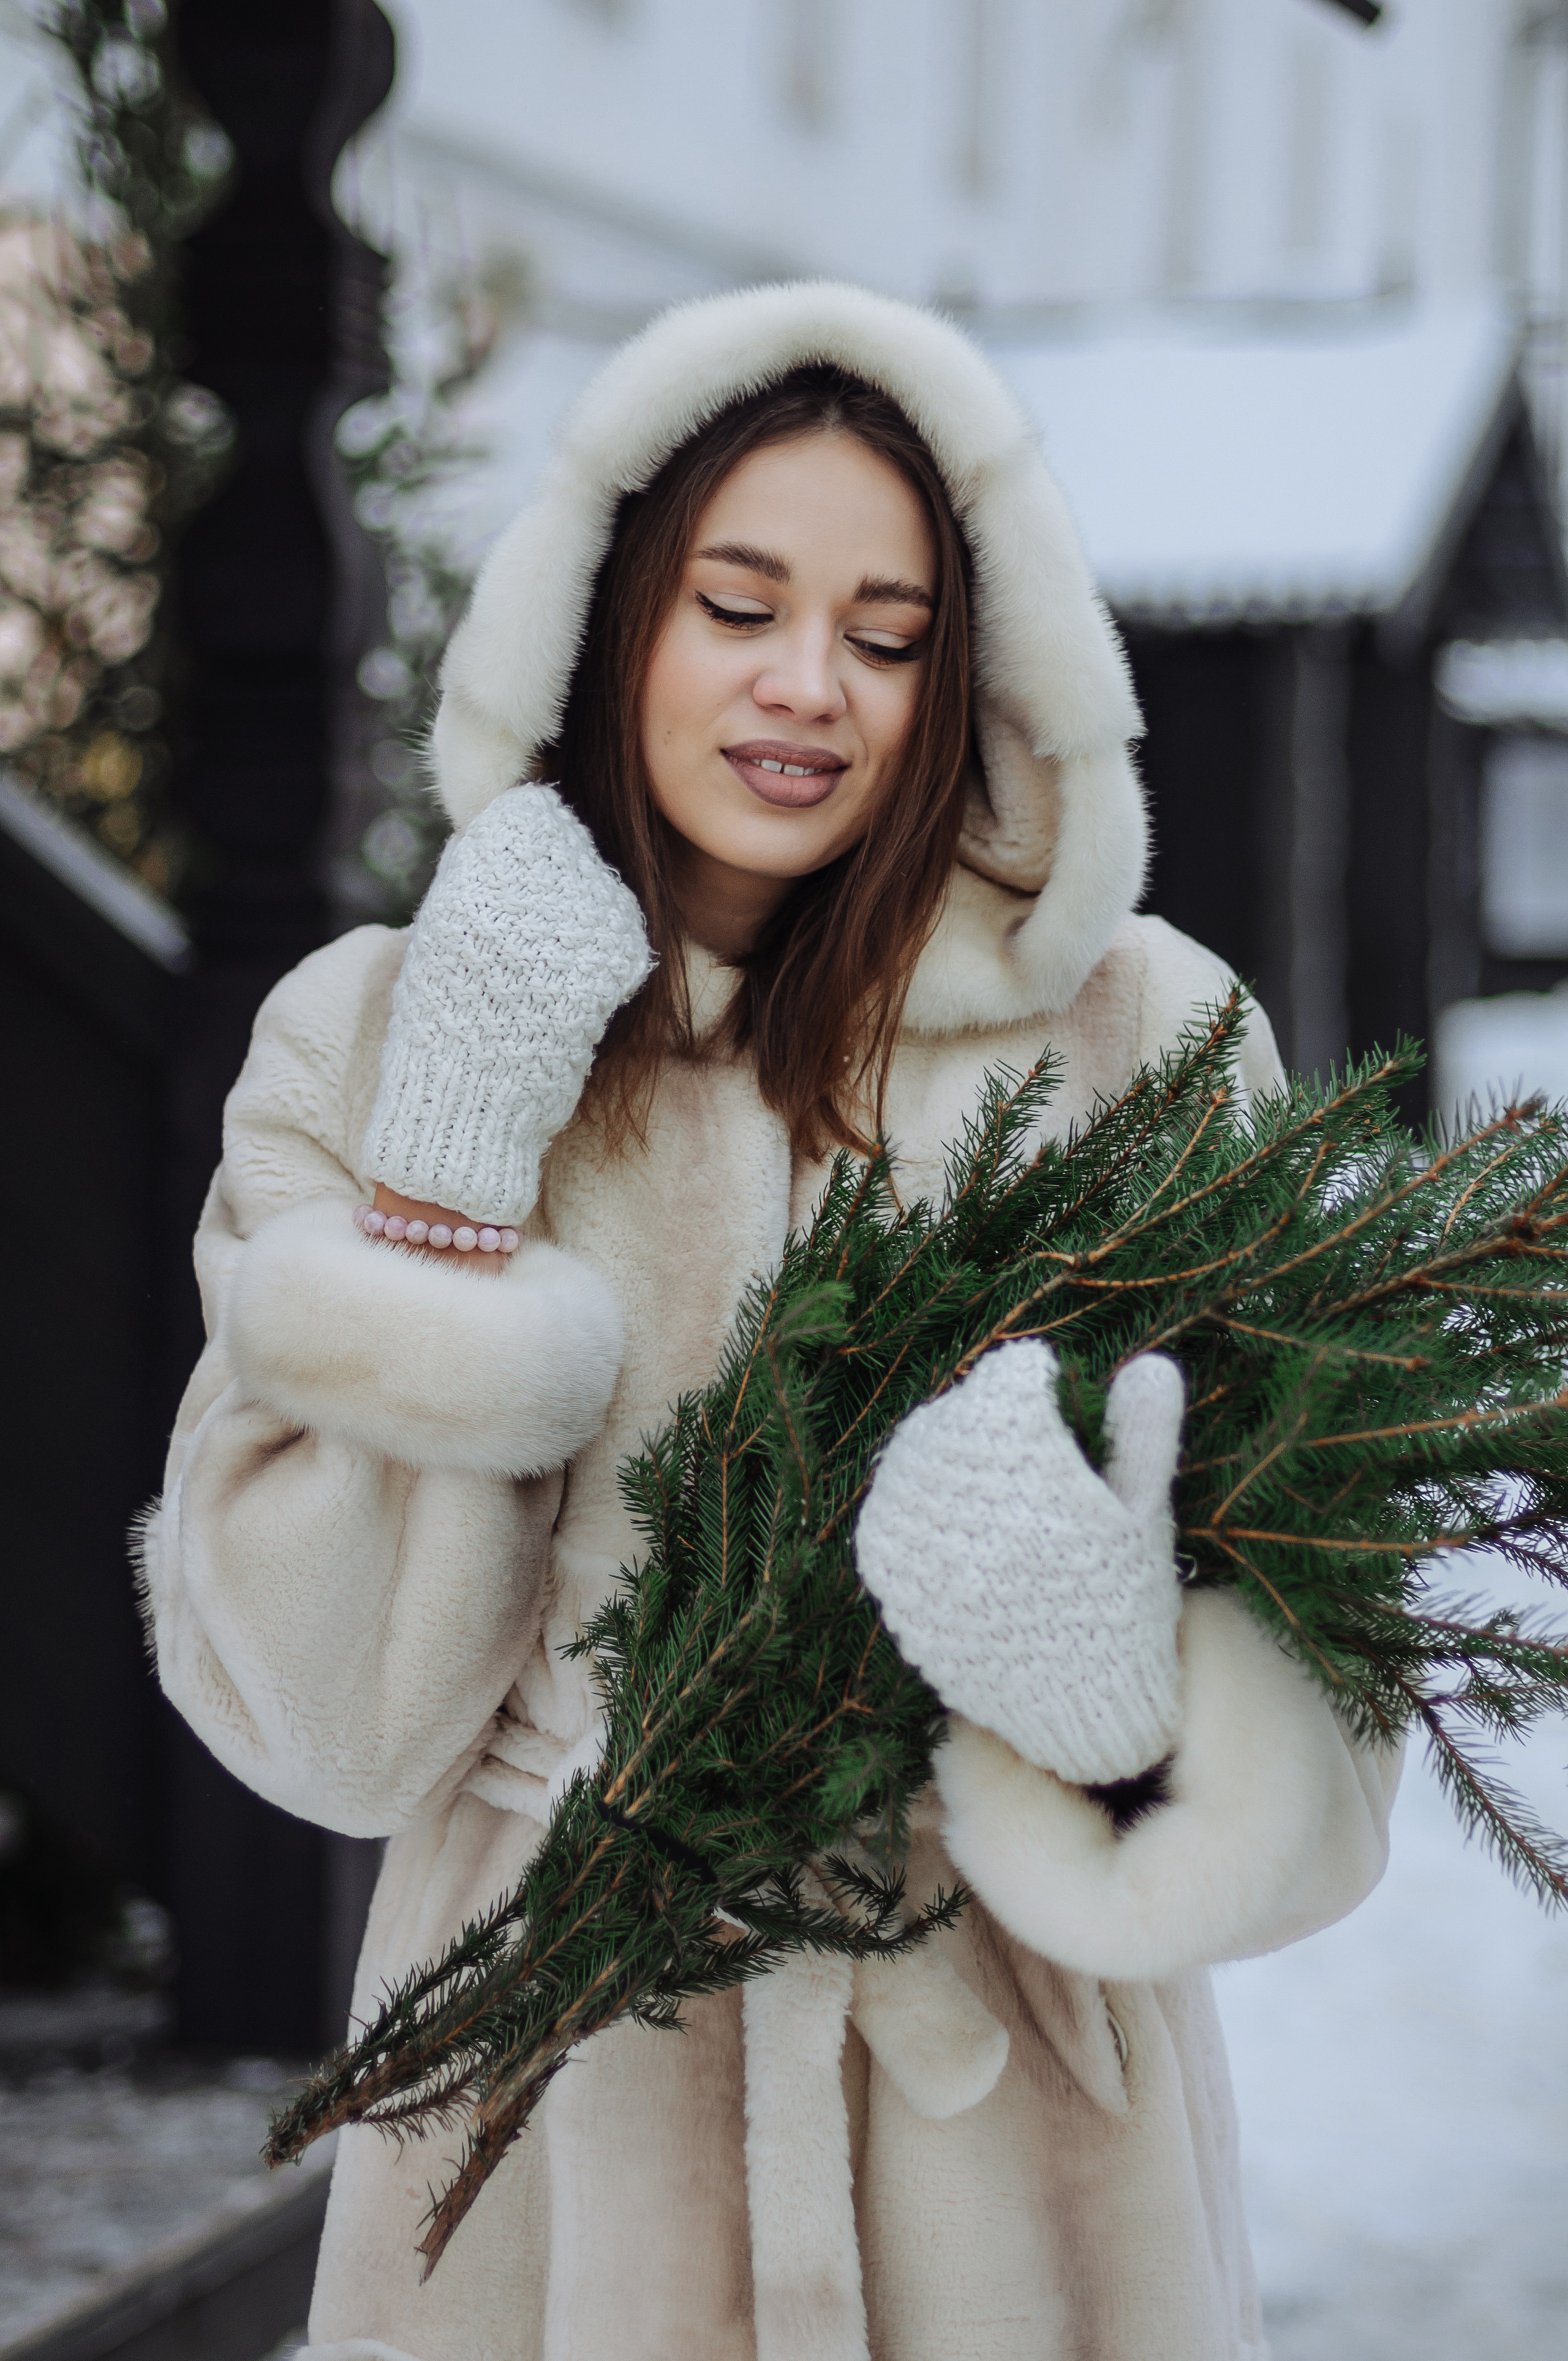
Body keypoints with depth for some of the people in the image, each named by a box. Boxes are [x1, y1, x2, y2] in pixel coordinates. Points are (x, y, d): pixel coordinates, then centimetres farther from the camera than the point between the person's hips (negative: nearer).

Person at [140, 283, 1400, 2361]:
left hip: (1001, 2165, 0)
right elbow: (326, 1725, -6)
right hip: (549, 2130, 0)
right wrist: (451, 1181, -13)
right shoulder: (372, 1040, 0)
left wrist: (1129, 1713, -27)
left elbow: (1305, 1728, -6)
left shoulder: (1133, 1034, -4)